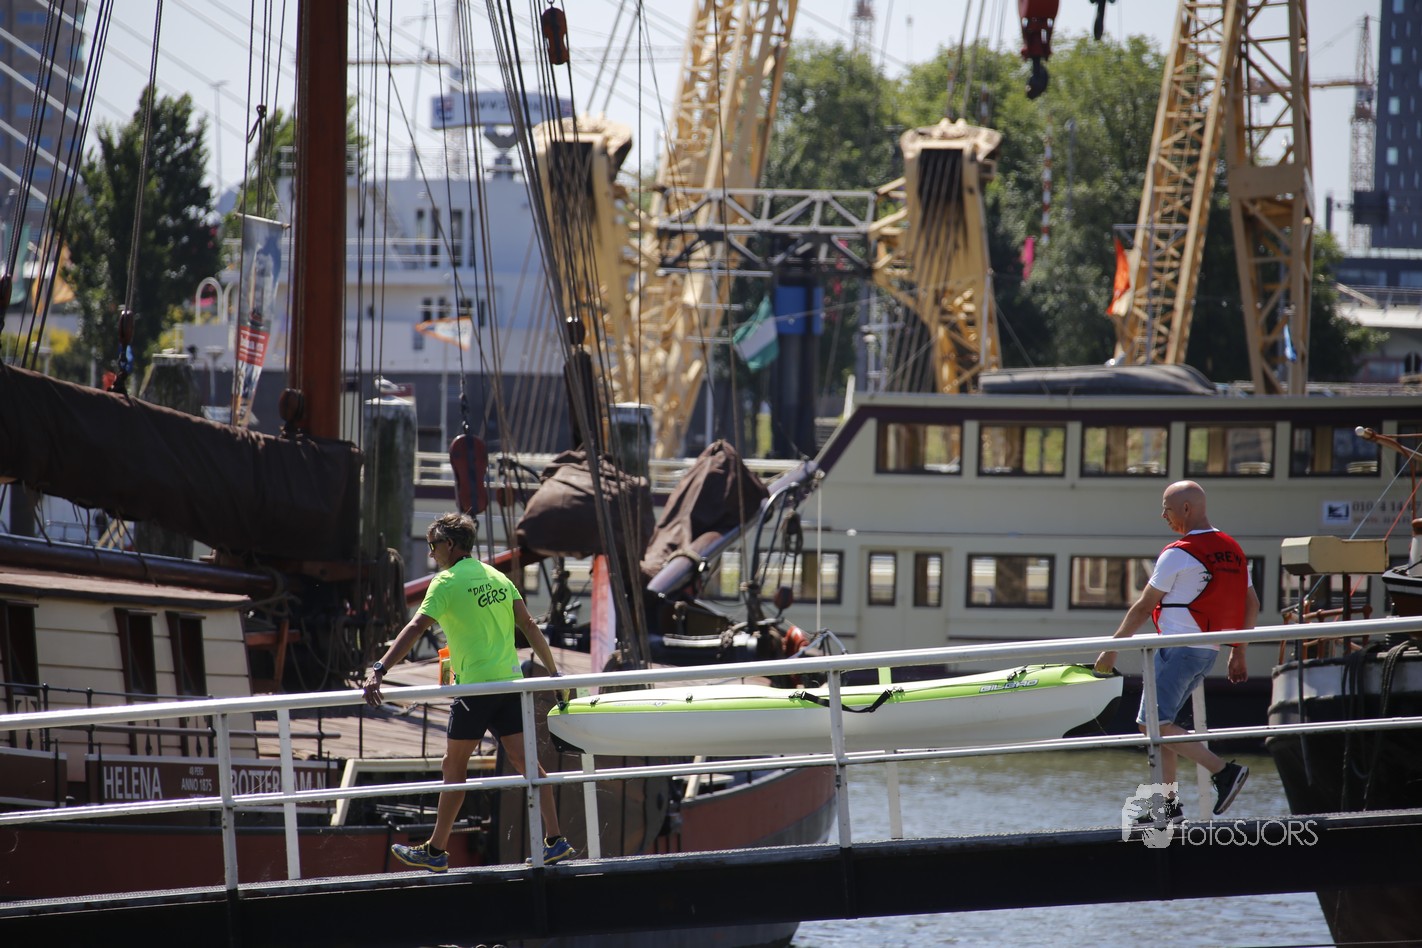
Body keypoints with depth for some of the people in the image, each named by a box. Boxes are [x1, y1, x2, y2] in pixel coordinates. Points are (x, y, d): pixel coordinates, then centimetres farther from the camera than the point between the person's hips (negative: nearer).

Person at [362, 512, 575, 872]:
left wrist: (378, 670, -24)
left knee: (454, 765, 3)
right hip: (510, 681, 6)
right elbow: (529, 626, 11)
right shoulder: (497, 578, 12)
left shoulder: (447, 582, -8)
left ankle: (436, 851, 9)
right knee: (524, 760, 8)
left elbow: (415, 629, -18)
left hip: (475, 684, -6)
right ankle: (555, 839, 3)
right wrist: (553, 671, 18)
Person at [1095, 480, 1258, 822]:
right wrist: (1238, 653, 22)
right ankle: (1168, 803, 10)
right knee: (1160, 722, 14)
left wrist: (1112, 648, 3)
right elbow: (1251, 604, 16)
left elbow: (1143, 607, -5)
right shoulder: (1232, 550, 12)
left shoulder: (1177, 554, -11)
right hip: (1209, 652, 9)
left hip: (1178, 648, -9)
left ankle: (1223, 771, -17)